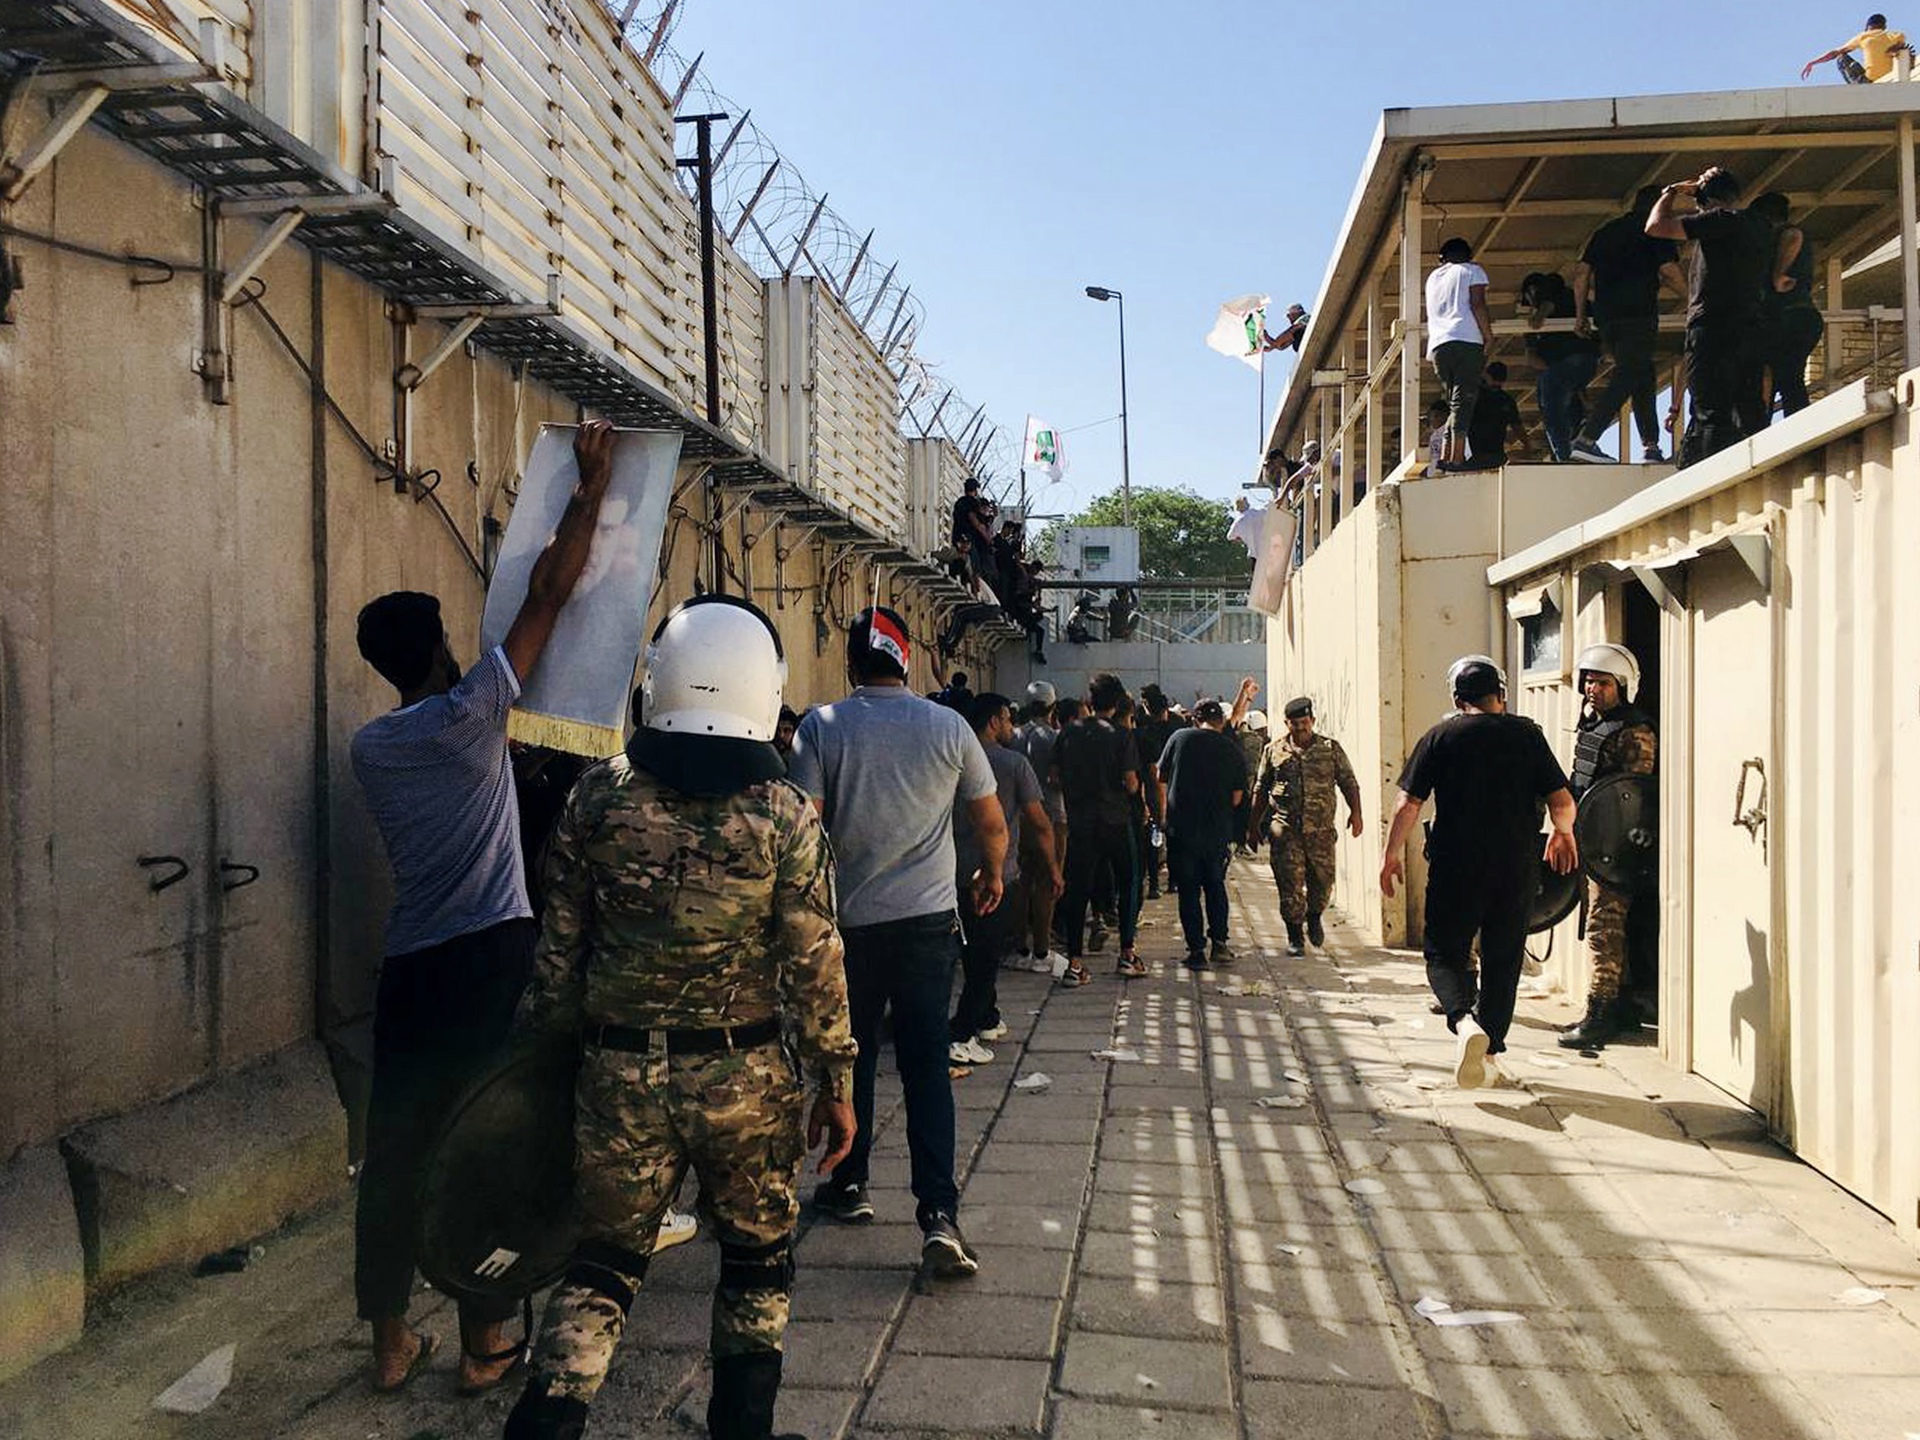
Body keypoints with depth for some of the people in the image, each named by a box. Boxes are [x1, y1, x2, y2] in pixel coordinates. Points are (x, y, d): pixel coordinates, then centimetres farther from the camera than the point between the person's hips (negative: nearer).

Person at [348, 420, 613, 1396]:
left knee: (395, 1151, 12)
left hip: (409, 968, 5)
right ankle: (483, 1344, 14)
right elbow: (549, 598, -4)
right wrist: (591, 490, 4)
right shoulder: (469, 713, -7)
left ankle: (391, 1343, 23)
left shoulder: (371, 746, 8)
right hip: (491, 958, -5)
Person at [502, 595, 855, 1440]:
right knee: (758, 1260, 19)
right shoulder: (784, 815, -10)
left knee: (604, 1263, 17)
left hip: (620, 1073, 2)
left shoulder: (597, 797, -4)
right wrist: (836, 1083, 1)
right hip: (748, 1075, -1)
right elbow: (816, 966, -9)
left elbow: (560, 946, 2)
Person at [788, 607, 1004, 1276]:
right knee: (926, 1063, 2)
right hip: (930, 918, 0)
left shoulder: (822, 726, -6)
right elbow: (993, 826, 4)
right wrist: (991, 876, 24)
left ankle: (849, 1185, 29)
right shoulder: (948, 726, -1)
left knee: (852, 1055, 16)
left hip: (849, 919, 0)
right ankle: (939, 1214, -6)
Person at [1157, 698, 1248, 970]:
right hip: (1218, 829, 2)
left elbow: (1161, 778, 3)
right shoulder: (1232, 749, 0)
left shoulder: (1179, 739, -3)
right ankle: (1219, 943, 15)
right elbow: (1237, 798, 2)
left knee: (1188, 890, 5)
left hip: (1181, 827, -1)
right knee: (1215, 885, 19)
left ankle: (1197, 951, 4)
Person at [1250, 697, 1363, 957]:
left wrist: (1355, 812, -9)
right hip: (1285, 830, -1)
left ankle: (1314, 917, 36)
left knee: (1323, 880, 6)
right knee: (1290, 884, -2)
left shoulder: (1330, 748, 7)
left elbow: (1348, 782, 7)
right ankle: (1295, 937, 10)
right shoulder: (1274, 750, 7)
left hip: (1321, 829, 1)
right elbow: (1260, 790, 12)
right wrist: (1254, 826, 11)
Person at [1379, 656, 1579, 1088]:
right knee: (1502, 961, 14)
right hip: (1517, 870, 2)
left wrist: (1391, 854, 7)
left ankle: (1465, 1022, -20)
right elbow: (1562, 802, 2)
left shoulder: (1440, 737, -1)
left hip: (1455, 868, -2)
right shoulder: (1527, 734, 3)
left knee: (1445, 954, 6)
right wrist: (1563, 834, 23)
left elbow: (1408, 805, -5)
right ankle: (1489, 1049, 18)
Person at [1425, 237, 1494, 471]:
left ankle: (1446, 456, -2)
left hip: (1438, 344, 5)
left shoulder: (1433, 277, 26)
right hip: (1467, 341, -5)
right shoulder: (1472, 271, 10)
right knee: (1463, 401, -11)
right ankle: (1456, 458, -23)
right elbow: (1477, 304, -4)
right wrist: (1488, 337, -2)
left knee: (1455, 403, 10)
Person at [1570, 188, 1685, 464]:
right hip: (1639, 314, -6)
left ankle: (1650, 446, 8)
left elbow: (1581, 271, 15)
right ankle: (1586, 439, -25)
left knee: (1642, 378, 13)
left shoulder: (1606, 231, 20)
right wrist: (1689, 294, 9)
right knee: (1627, 377, -10)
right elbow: (1669, 270, -6)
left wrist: (1580, 313, 18)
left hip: (1605, 316, 6)